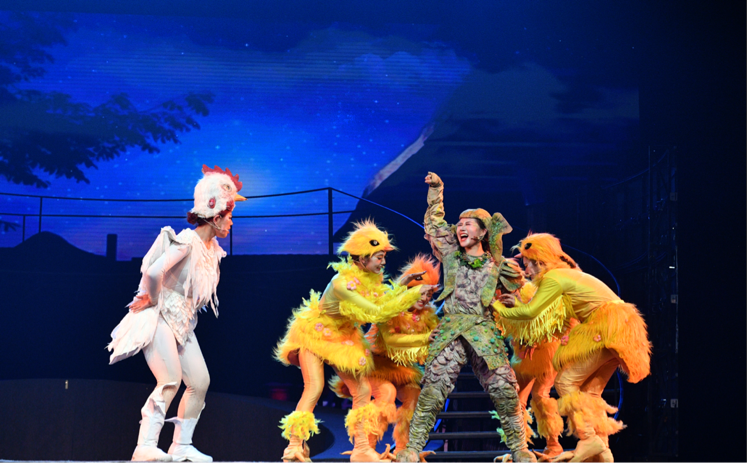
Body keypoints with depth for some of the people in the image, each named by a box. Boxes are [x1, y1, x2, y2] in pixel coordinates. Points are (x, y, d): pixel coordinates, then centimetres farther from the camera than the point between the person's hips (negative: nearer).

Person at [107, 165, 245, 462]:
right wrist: (153, 298, -17)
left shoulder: (212, 248, 9)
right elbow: (153, 271, -33)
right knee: (171, 379, -21)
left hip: (182, 322, 9)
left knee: (200, 382, 3)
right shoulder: (187, 241, -19)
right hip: (159, 318, -9)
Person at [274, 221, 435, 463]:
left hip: (343, 338, 7)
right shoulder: (342, 283, -32)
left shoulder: (370, 277, -8)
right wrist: (414, 293, -32)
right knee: (314, 388, -20)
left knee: (362, 390, -1)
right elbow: (376, 313, -33)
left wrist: (401, 285, -11)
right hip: (315, 334, -7)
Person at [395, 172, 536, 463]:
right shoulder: (451, 256, 15)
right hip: (450, 332, 1)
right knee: (433, 389, -11)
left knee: (505, 390, -10)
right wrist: (436, 190, 26)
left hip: (485, 333, 0)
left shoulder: (497, 267, 12)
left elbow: (515, 286, 29)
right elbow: (433, 224, 26)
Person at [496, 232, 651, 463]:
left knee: (565, 382, -4)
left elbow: (530, 312, -5)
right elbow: (541, 315, 25)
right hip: (618, 330, 9)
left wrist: (500, 309, 8)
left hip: (606, 327, -9)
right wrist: (517, 304, 24)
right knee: (589, 391, 11)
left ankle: (590, 439, -13)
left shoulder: (553, 277, -5)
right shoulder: (568, 274, 23)